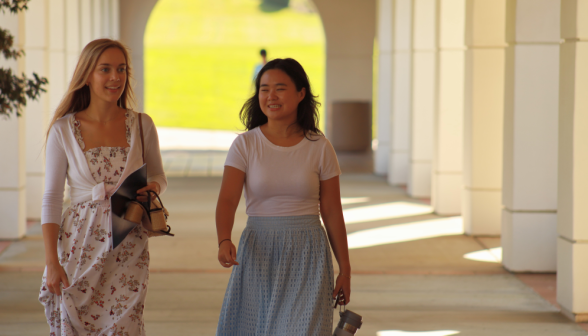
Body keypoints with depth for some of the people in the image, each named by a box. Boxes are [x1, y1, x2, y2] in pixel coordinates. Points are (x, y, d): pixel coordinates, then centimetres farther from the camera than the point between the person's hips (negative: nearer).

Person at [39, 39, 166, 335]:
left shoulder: (141, 125, 3)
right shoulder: (63, 131, -2)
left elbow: (159, 177, 17)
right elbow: (51, 199, 0)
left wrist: (152, 188, -8)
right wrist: (51, 262, -6)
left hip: (128, 249, 1)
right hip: (80, 245, -1)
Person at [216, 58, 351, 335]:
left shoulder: (319, 148, 0)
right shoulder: (245, 145, -2)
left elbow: (332, 212, 4)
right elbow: (227, 200, -13)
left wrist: (345, 268, 6)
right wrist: (224, 242, -32)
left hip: (307, 255, -1)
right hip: (259, 253, 1)